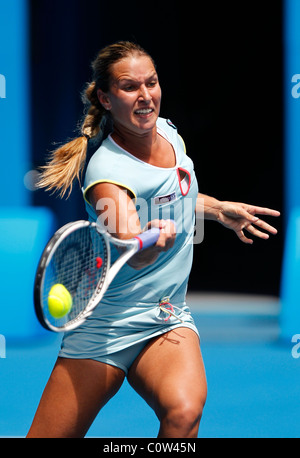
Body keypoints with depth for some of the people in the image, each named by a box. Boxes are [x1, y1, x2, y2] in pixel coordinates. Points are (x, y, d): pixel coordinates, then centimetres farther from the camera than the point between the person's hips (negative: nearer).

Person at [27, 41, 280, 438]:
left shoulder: (167, 131, 3)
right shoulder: (106, 170, -19)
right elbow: (134, 257, -36)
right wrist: (151, 242, -55)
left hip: (168, 322, 5)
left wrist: (218, 209, 23)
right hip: (106, 326, -4)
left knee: (184, 412, -27)